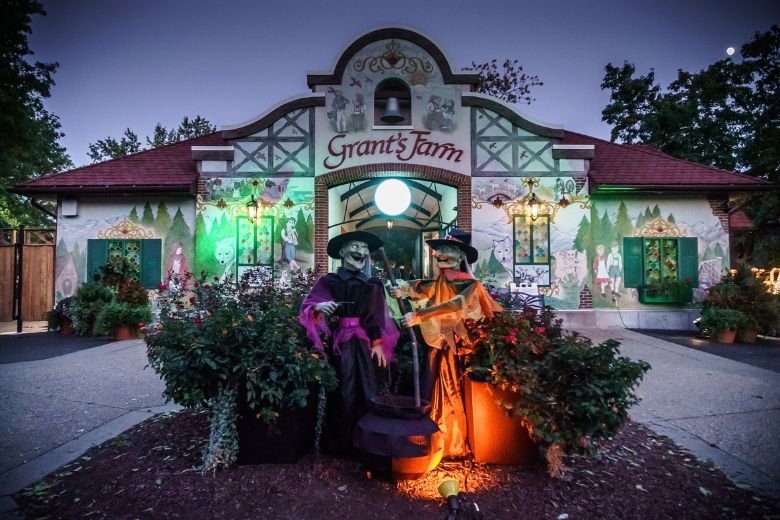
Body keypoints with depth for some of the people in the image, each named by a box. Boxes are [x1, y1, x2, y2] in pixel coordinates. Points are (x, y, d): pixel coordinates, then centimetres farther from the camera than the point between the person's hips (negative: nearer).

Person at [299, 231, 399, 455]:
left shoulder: (373, 285, 8)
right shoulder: (329, 281, 0)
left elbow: (378, 318, 7)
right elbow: (307, 305, -7)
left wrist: (378, 343, -1)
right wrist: (319, 307, -28)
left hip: (366, 343, 3)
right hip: (339, 342, -2)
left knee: (366, 390, 3)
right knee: (342, 391, 0)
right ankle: (339, 443, 14)